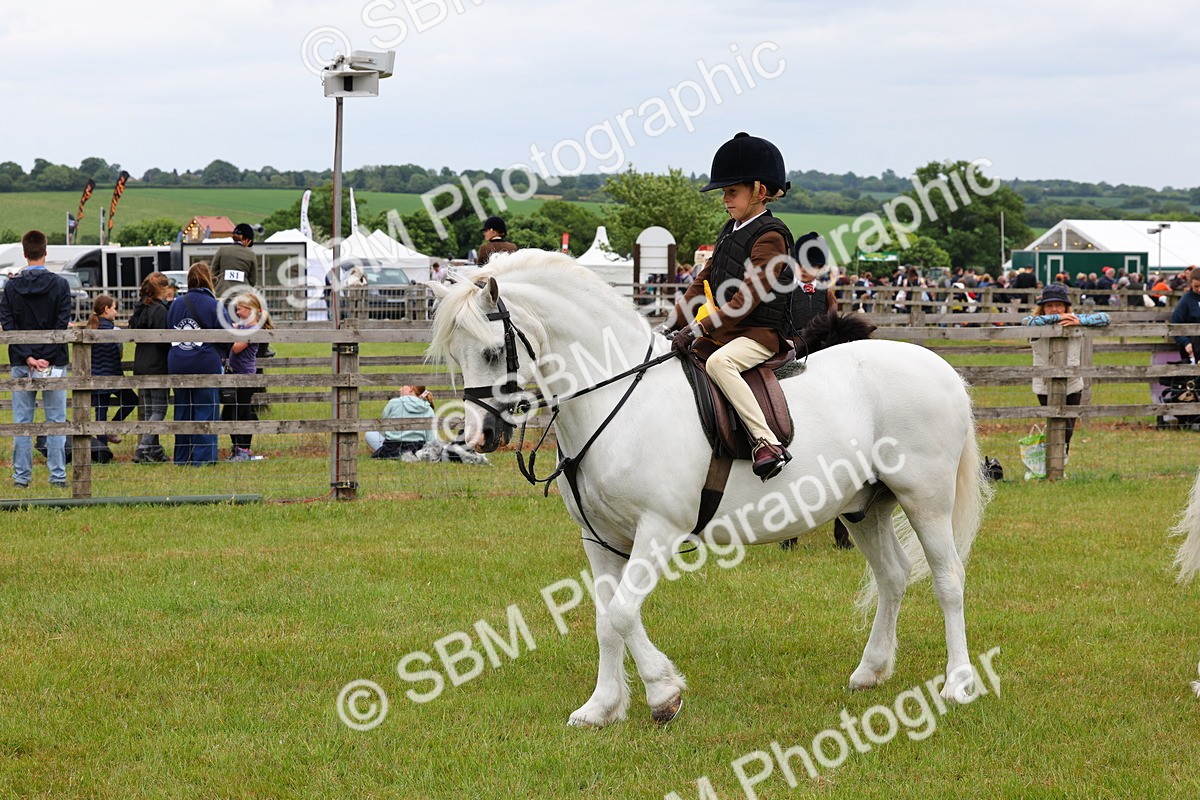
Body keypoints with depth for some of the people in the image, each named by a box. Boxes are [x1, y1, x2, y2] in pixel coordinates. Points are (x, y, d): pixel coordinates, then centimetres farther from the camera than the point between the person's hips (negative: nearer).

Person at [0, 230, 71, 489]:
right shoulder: (59, 284, -4)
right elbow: (63, 324, -9)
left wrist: (27, 357, -8)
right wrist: (47, 358, -9)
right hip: (54, 362, -1)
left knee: (22, 422, 6)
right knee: (56, 421, 3)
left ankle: (21, 476, 5)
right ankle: (58, 476, 1)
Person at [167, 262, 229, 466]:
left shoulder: (175, 305, 5)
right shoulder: (214, 306, -9)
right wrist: (224, 353, 13)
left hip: (177, 365, 5)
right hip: (206, 365, -5)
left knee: (182, 411, 11)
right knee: (205, 411, 0)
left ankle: (182, 456, 15)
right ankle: (203, 456, -1)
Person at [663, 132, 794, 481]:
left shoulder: (770, 236, -13)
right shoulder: (730, 232, 16)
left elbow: (749, 296, -21)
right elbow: (703, 282, 18)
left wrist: (700, 328, -26)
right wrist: (673, 321, 5)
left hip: (760, 334, -10)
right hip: (724, 331, 10)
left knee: (718, 362, -37)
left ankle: (767, 443, -41)